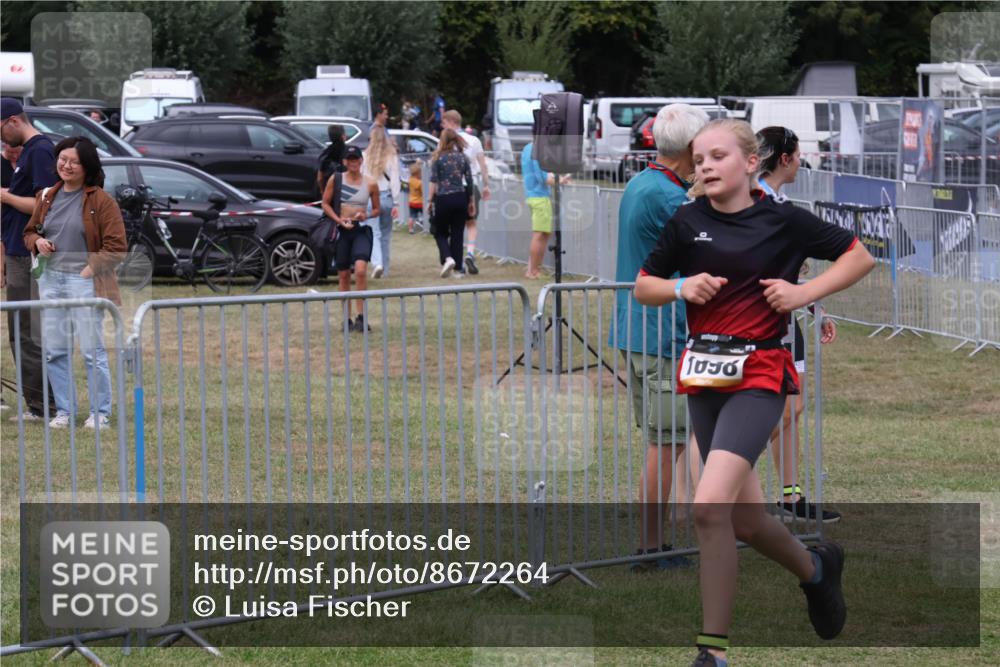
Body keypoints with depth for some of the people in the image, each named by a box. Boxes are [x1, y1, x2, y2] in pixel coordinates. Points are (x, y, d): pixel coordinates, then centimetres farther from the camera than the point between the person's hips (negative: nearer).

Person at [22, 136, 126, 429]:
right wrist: (37, 241, 1)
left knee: (92, 350, -2)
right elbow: (30, 231, 23)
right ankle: (64, 411, 18)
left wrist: (91, 269, -13)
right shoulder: (46, 197, 10)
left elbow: (116, 247, -8)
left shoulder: (101, 201, -7)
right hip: (50, 280, 6)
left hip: (84, 281, -6)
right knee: (54, 349, 8)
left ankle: (100, 413, 7)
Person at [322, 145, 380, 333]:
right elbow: (325, 203, 6)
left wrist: (366, 216, -11)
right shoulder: (336, 180, 1)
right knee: (343, 276, 5)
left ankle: (361, 316, -19)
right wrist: (339, 220, -8)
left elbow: (376, 210, 11)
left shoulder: (370, 184, 1)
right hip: (342, 231, 1)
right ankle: (347, 320, 15)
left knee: (361, 270, -22)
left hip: (362, 230, -1)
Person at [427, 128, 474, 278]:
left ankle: (447, 258, -13)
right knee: (457, 234, 8)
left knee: (440, 232, 11)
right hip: (460, 197, 3)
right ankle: (457, 269, 7)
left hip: (443, 199, -3)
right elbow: (469, 181, 6)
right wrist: (471, 201, 14)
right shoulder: (462, 157, 4)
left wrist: (430, 200, -3)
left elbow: (434, 182, -8)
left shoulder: (438, 158, -5)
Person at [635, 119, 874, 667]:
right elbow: (643, 287, 13)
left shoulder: (783, 221, -4)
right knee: (745, 520, 12)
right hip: (703, 375, 5)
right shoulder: (686, 223, 3)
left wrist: (804, 292, -9)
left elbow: (860, 257, 5)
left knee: (710, 507, -22)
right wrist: (681, 288, -7)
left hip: (757, 375, -5)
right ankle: (815, 568, 43)